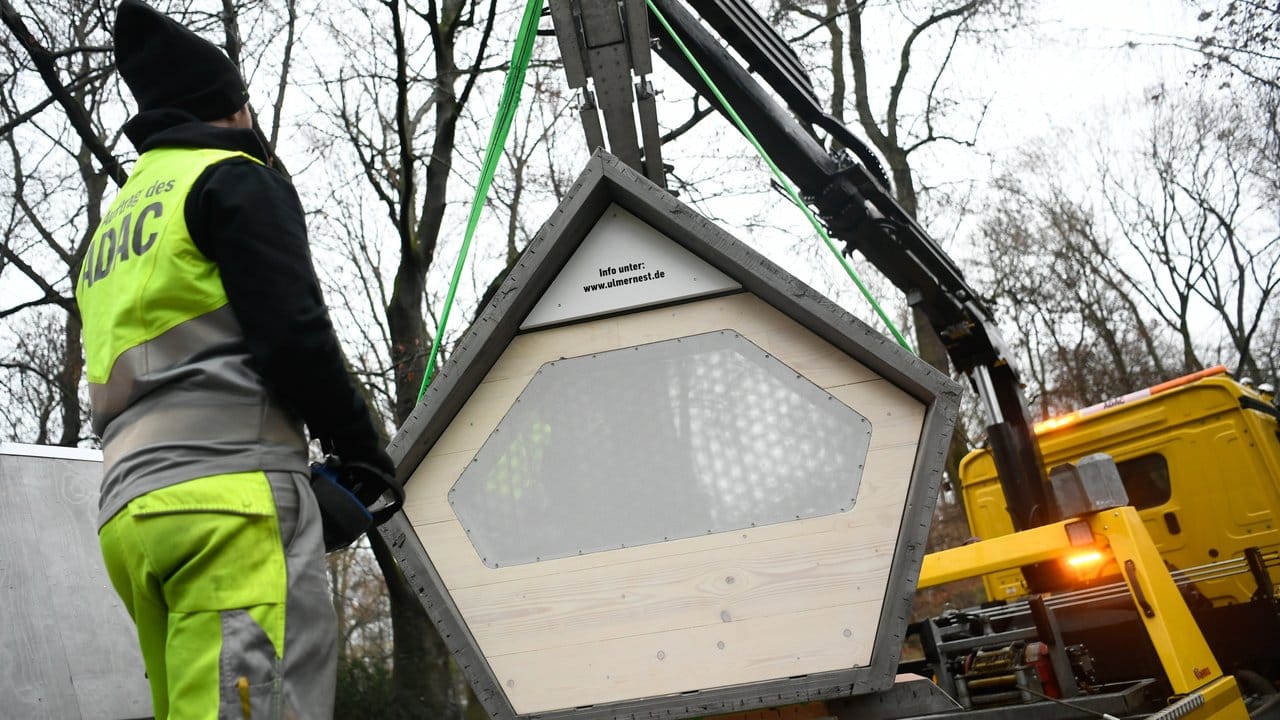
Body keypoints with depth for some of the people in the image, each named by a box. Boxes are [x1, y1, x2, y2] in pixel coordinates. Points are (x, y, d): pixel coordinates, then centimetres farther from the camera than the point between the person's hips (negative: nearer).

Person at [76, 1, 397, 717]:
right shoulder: (234, 178, 4)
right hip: (229, 496, -8)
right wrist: (361, 444, 1)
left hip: (127, 512, 9)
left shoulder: (114, 221, 29)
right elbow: (291, 330, -9)